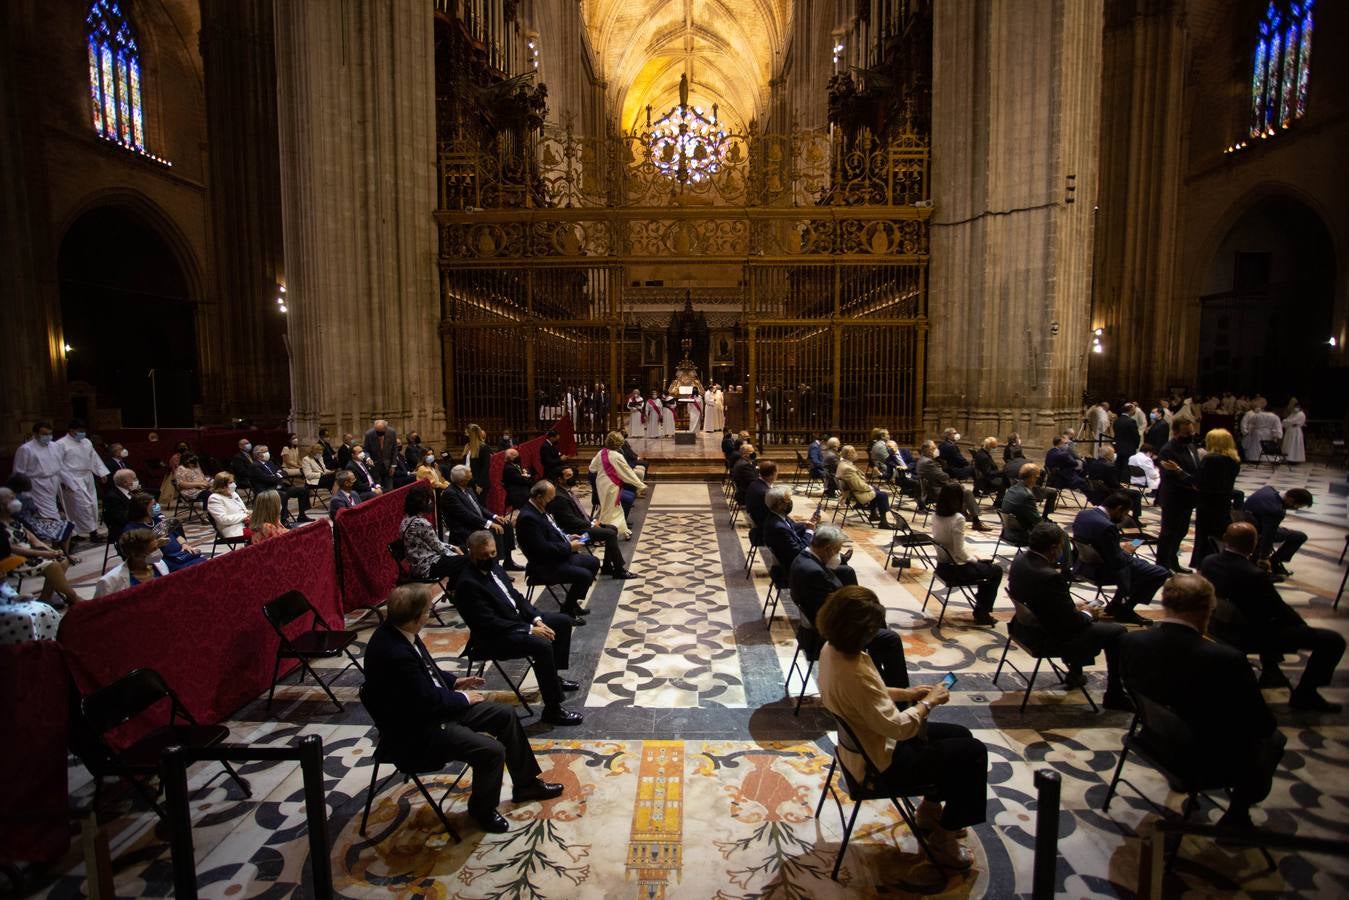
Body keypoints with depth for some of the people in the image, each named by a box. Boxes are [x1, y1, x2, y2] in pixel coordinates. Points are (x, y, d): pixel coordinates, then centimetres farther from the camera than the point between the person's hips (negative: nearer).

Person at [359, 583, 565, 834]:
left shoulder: (398, 632, -5)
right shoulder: (395, 653, -34)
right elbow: (428, 701, -25)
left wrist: (454, 682, 6)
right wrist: (464, 698, -9)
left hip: (432, 706, 10)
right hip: (414, 731, -10)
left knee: (505, 715, 6)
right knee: (492, 750, -20)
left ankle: (525, 783, 22)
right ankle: (482, 809, 10)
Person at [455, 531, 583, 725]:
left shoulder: (493, 566, 3)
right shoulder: (468, 583, -24)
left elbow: (515, 595, 9)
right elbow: (491, 623, -26)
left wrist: (536, 619, -4)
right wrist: (530, 629, -24)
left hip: (517, 618, 10)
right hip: (495, 637, -10)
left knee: (564, 621, 11)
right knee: (542, 645, -31)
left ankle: (553, 676, 26)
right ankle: (552, 710, -19)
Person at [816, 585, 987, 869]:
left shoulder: (831, 650, -9)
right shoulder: (854, 674, -38)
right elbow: (897, 727, -30)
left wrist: (906, 693, 1)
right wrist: (928, 702, -15)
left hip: (864, 743, 9)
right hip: (881, 764, -9)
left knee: (960, 735, 18)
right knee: (972, 752, 0)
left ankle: (930, 809, 33)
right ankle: (943, 838, 16)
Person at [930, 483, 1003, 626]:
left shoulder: (936, 517, -1)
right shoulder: (958, 519, -25)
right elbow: (959, 552, -23)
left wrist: (971, 557, 13)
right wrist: (974, 559, -3)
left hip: (942, 566, 8)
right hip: (956, 569, -8)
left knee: (987, 566, 29)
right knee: (996, 571, 16)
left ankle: (980, 608, 37)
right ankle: (982, 613, 22)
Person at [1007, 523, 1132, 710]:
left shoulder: (1020, 560, -7)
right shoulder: (1050, 577, -33)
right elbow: (1071, 621, -23)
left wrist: (1076, 608, 8)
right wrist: (1087, 614, -1)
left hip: (1028, 626, 9)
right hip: (1052, 639, -9)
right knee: (1117, 631, 5)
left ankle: (1075, 674, 42)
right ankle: (1115, 695, 18)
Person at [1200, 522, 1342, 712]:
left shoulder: (1208, 562, -10)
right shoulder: (1254, 575, -29)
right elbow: (1282, 611, -12)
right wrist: (1304, 626, 8)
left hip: (1222, 629, 8)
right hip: (1253, 637, -8)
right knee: (1333, 640, 0)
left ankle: (1269, 671, 41)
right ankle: (1305, 693, 10)